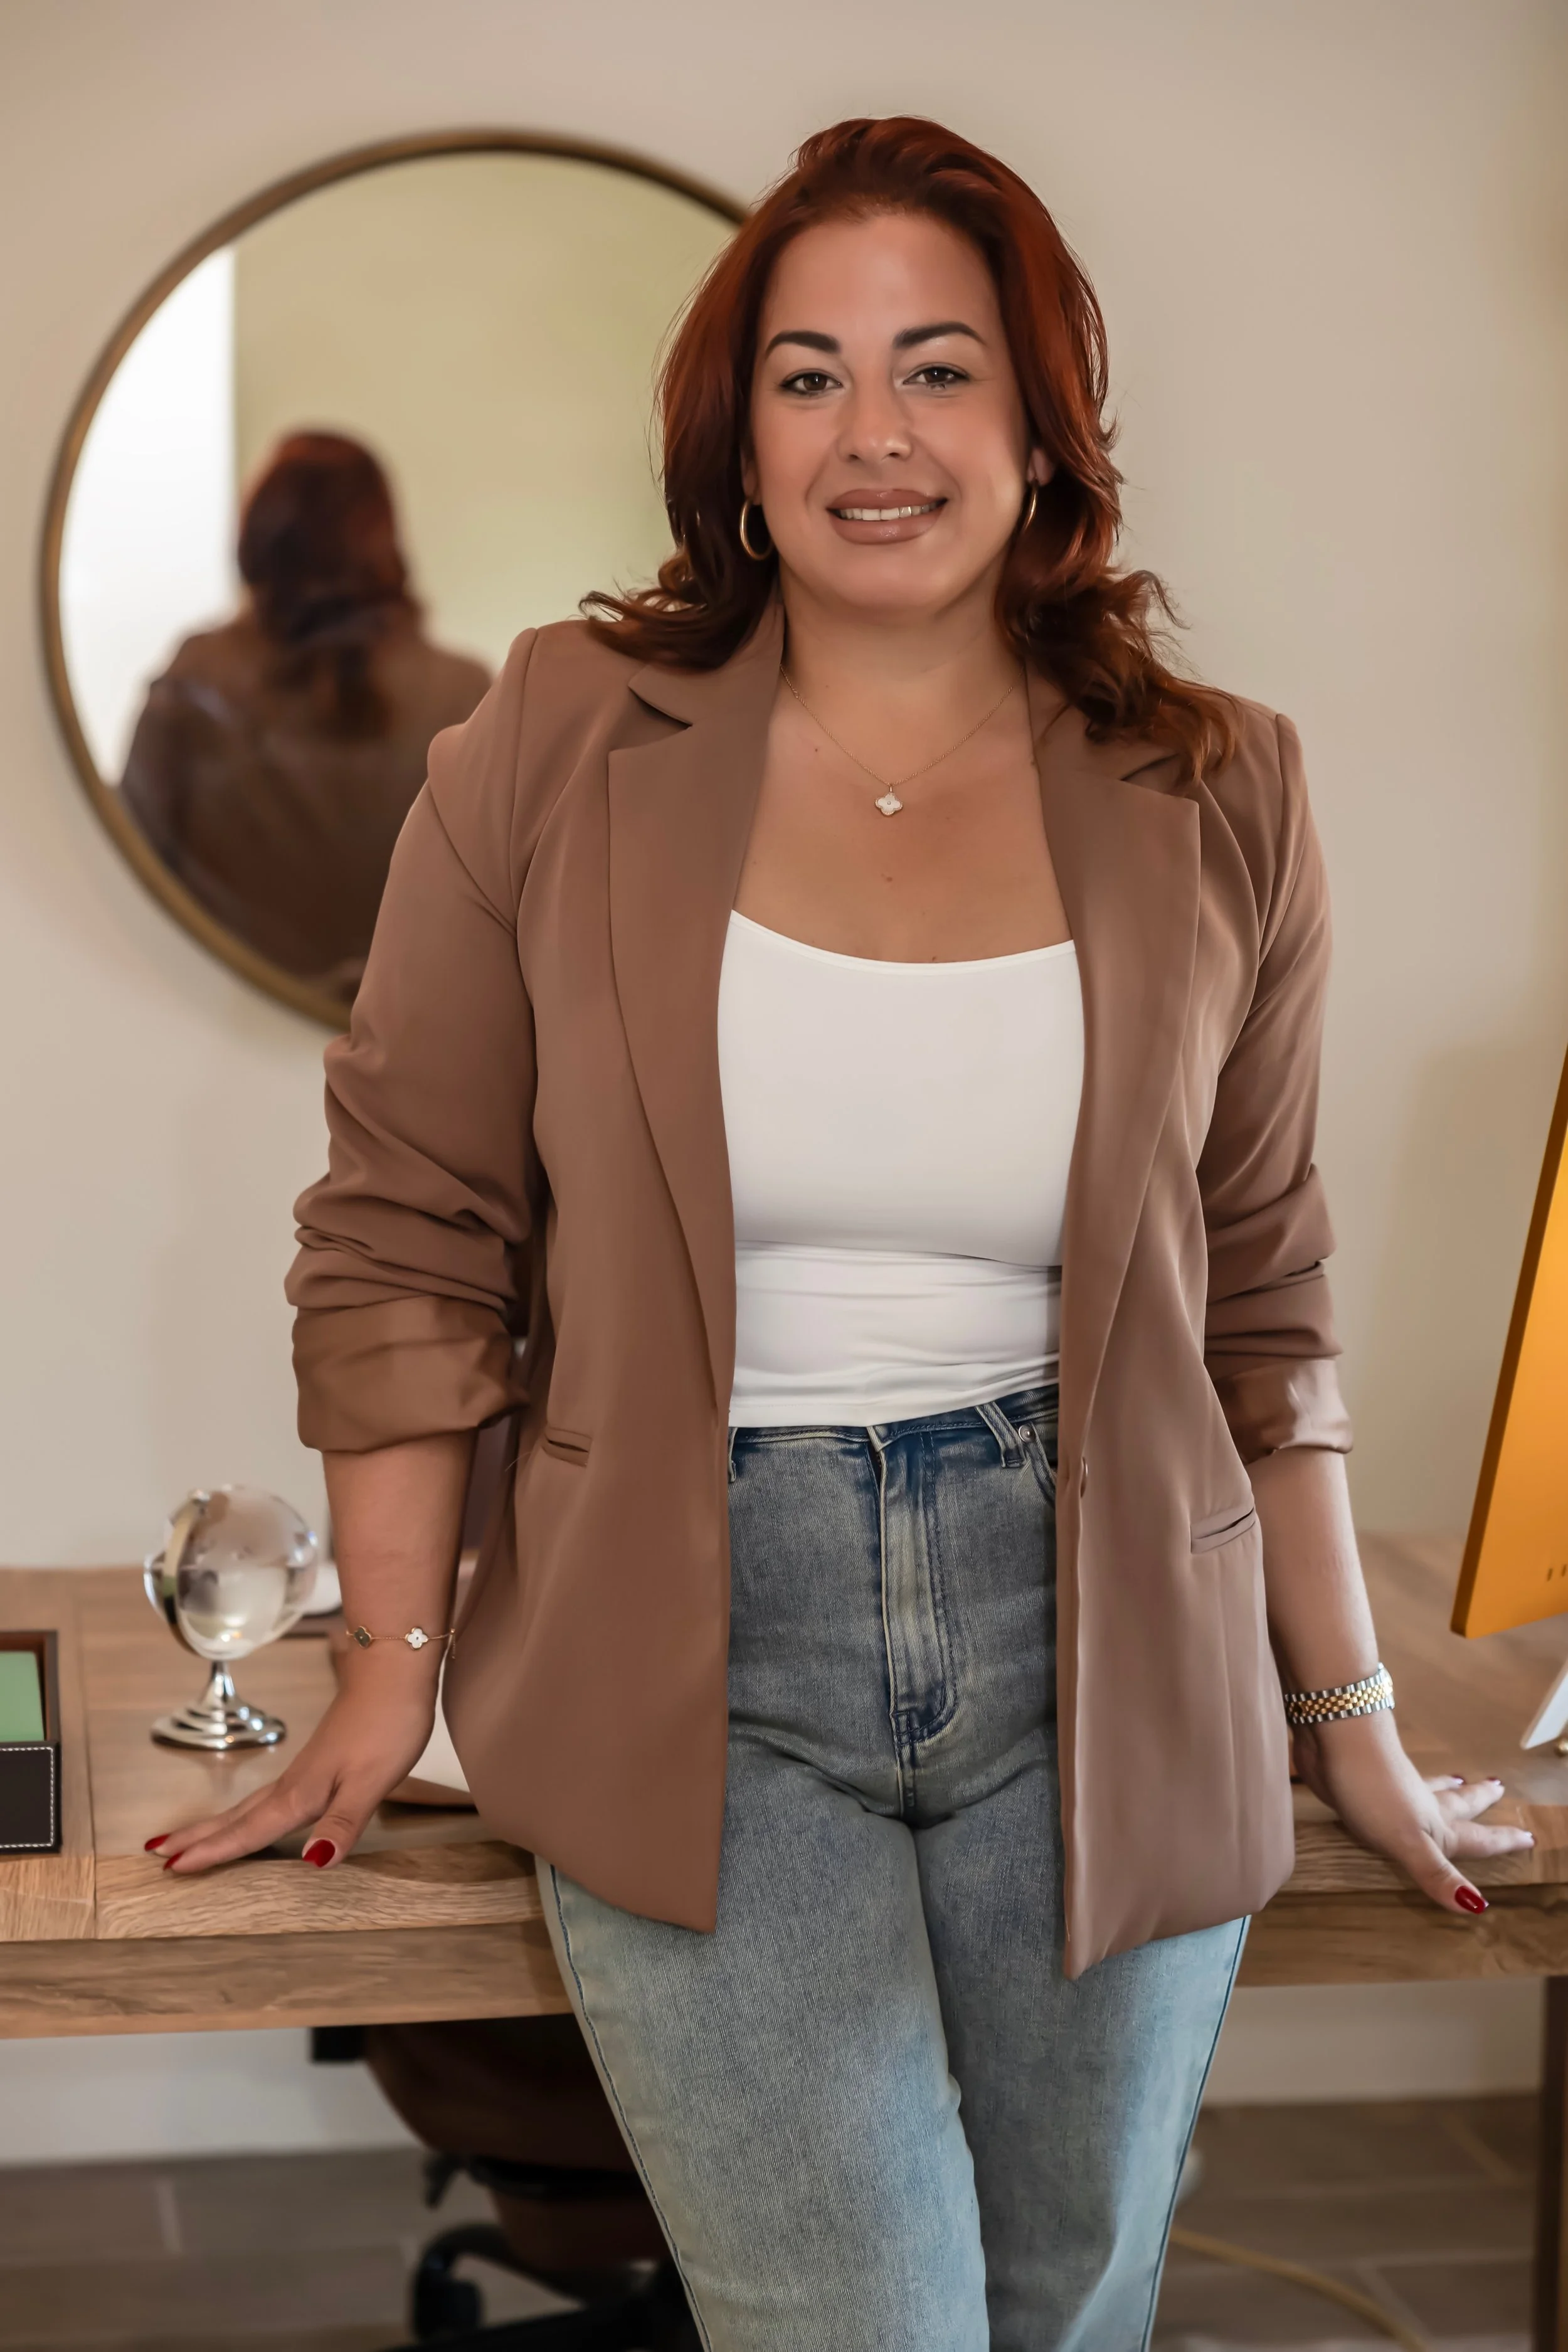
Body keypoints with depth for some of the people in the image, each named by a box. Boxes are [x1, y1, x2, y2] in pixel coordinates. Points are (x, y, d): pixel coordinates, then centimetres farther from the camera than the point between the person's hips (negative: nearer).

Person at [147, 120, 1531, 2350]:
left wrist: (1349, 1719, 12)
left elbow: (1266, 1307, 9)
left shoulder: (1216, 803, 2)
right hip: (698, 1664, -2)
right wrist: (395, 1669, 0)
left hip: (1098, 1659, 2)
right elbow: (407, 1236, 2)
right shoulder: (559, 750, -2)